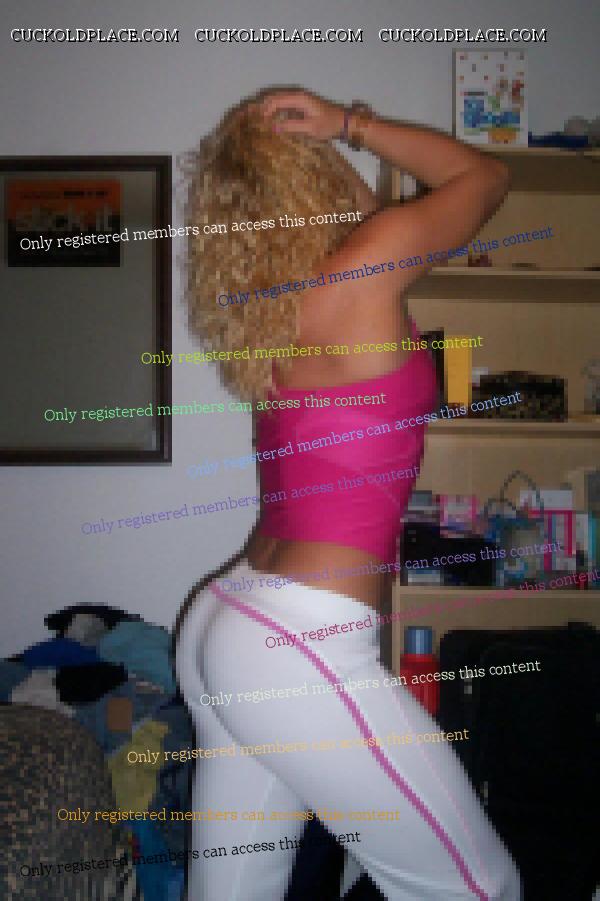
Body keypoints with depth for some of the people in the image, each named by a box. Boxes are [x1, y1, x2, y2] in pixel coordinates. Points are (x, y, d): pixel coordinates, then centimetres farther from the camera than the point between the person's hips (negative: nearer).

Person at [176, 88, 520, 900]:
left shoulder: (265, 308, 12)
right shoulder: (362, 267, -9)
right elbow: (488, 176, 7)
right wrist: (349, 123, 10)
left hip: (220, 622, 9)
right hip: (296, 648, -9)